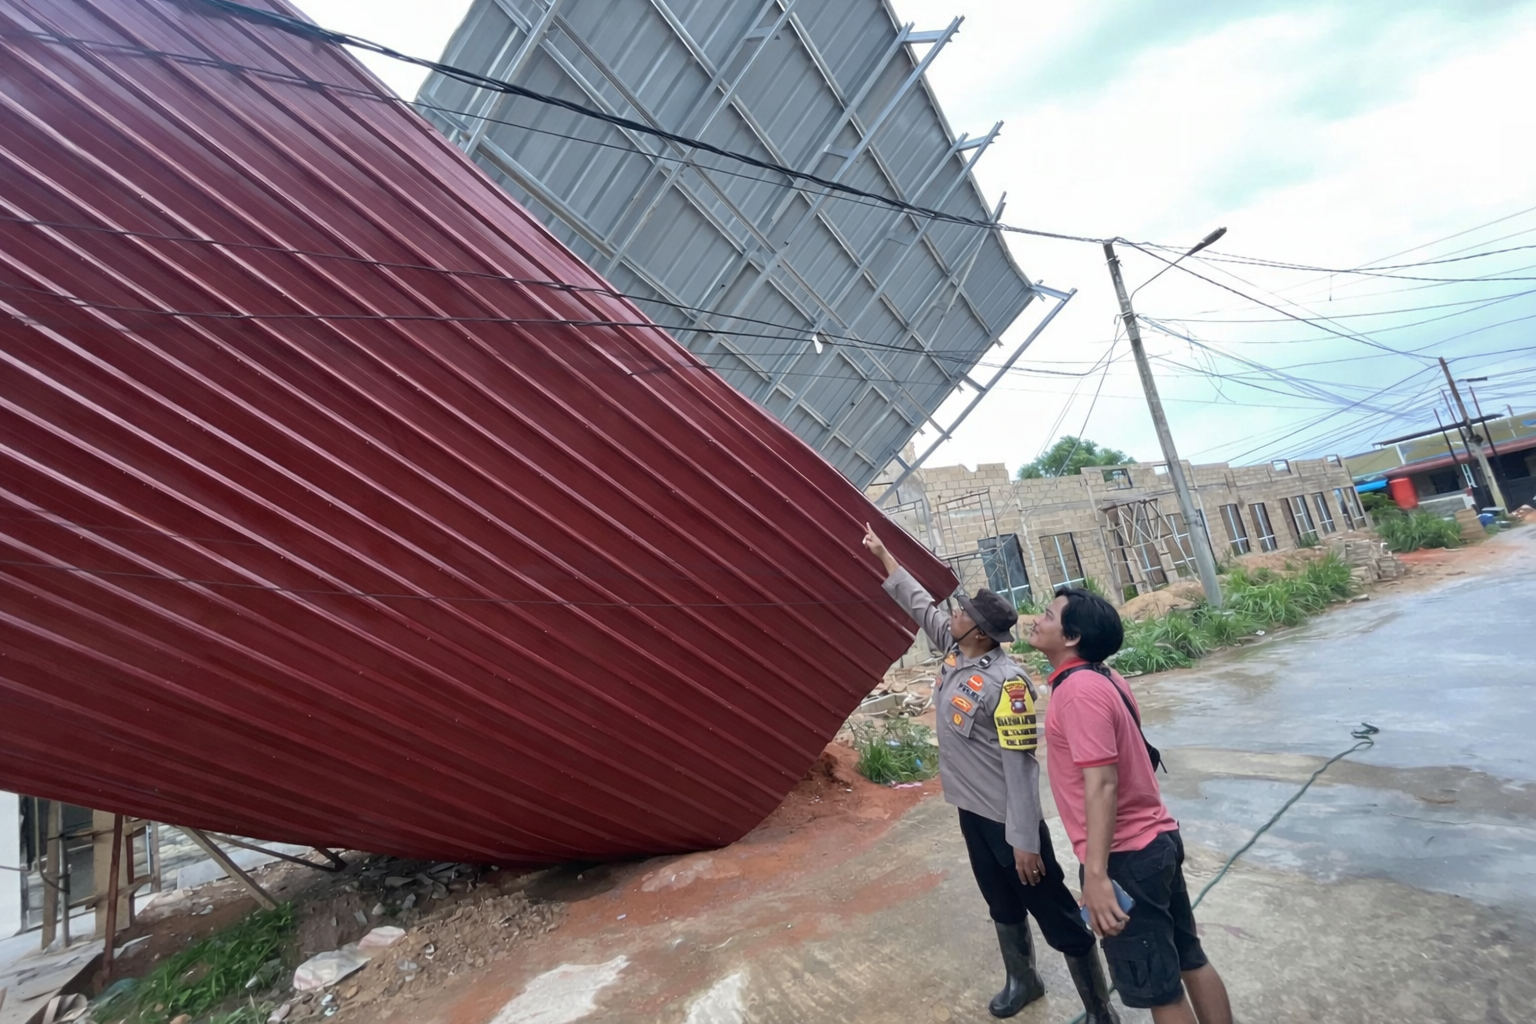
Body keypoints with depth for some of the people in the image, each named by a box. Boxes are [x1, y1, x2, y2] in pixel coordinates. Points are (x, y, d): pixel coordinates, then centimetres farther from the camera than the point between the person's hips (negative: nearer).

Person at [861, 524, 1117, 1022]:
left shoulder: (1005, 683, -27)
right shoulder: (954, 651, -4)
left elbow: (1021, 765, -25)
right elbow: (920, 604, 9)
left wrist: (1025, 839, -21)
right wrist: (884, 556, 14)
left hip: (1008, 819, -8)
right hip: (971, 811, 8)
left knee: (1057, 918, 9)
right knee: (1004, 908, 27)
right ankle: (1022, 980, 48)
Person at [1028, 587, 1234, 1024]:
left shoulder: (1078, 690, -24)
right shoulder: (1102, 677, 5)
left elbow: (1101, 784, -27)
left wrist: (1096, 874, -26)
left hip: (1125, 856, -9)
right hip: (1156, 839, 9)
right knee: (1190, 960, 22)